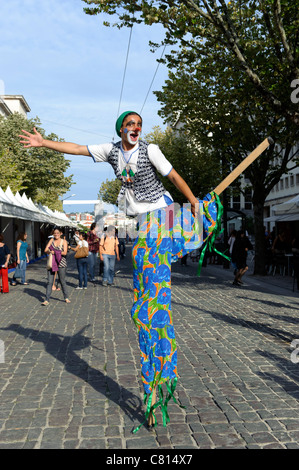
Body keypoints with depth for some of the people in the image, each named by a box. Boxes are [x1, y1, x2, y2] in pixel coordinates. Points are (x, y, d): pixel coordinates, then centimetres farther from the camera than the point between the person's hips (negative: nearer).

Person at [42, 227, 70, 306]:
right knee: (50, 282, -2)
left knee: (62, 281, 8)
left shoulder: (64, 241, 3)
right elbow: (46, 250, 1)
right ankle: (47, 300, -1)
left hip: (61, 264, -2)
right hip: (51, 263, 2)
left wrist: (54, 252, -13)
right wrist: (50, 252, -18)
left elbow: (64, 252, -10)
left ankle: (66, 297, 25)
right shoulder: (51, 240, 10)